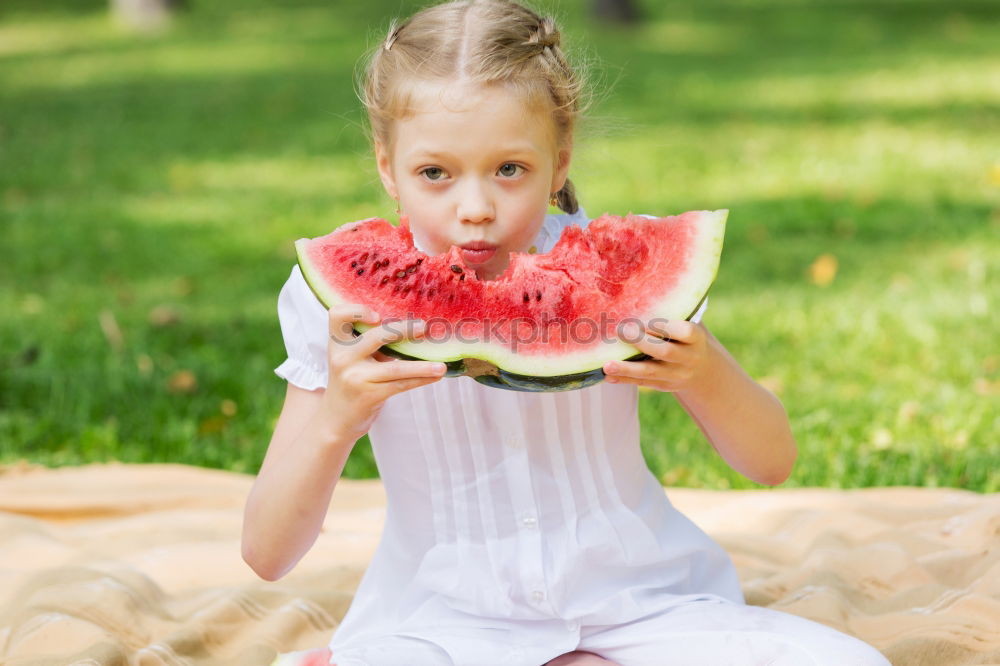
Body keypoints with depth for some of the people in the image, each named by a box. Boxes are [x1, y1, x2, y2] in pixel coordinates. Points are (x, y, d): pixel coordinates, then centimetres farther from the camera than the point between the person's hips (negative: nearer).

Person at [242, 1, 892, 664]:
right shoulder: (348, 302, -9)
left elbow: (773, 461, -1)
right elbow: (267, 554, -9)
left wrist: (705, 374, -23)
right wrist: (337, 418, -28)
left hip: (637, 603, 3)